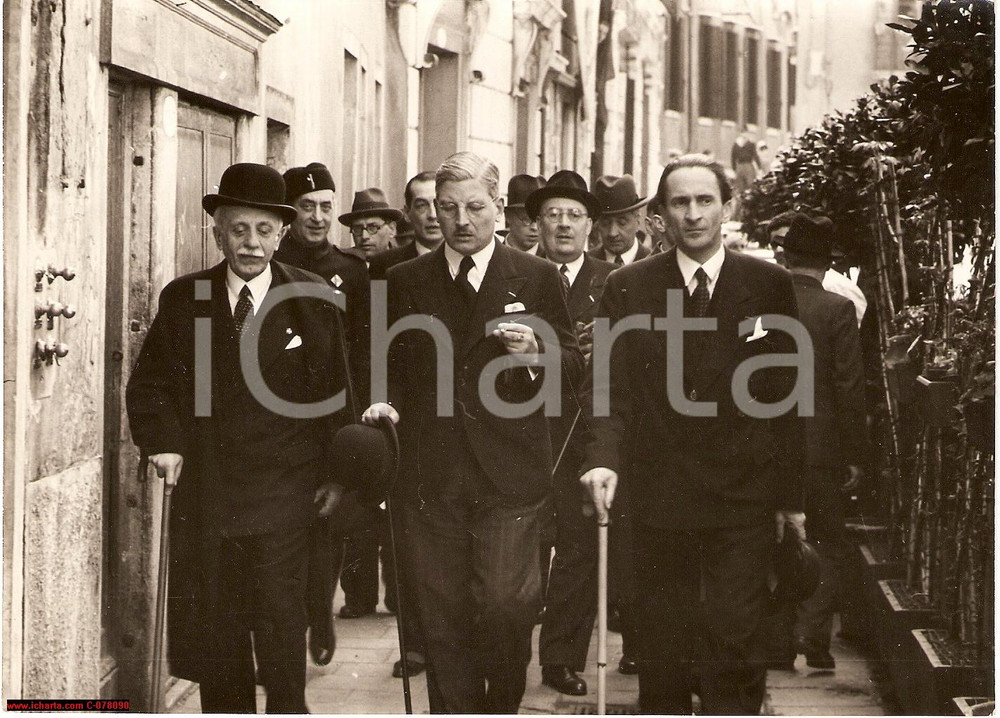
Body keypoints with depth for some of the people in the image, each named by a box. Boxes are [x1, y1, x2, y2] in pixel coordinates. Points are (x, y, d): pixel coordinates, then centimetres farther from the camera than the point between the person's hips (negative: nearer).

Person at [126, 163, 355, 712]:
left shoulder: (314, 300, 0)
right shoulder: (182, 299, 4)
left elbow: (340, 389, 3)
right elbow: (149, 382, 11)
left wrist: (339, 474, -1)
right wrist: (163, 441, -5)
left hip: (283, 501, -2)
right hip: (203, 497, 2)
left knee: (281, 640, -5)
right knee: (212, 644, 8)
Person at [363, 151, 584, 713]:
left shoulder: (538, 278, 6)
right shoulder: (406, 281, 11)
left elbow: (574, 367, 7)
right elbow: (392, 366, 19)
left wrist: (535, 352, -13)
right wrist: (387, 401, -2)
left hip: (509, 477, -2)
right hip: (433, 478, 2)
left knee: (504, 608, -6)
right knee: (443, 620, 4)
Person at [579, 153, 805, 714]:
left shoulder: (770, 285, 4)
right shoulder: (627, 288, 5)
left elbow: (786, 396, 6)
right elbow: (612, 390, 1)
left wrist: (792, 495, 4)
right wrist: (605, 458, -17)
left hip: (743, 500, -1)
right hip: (659, 497, 1)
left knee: (737, 642, -5)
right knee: (663, 647, 7)